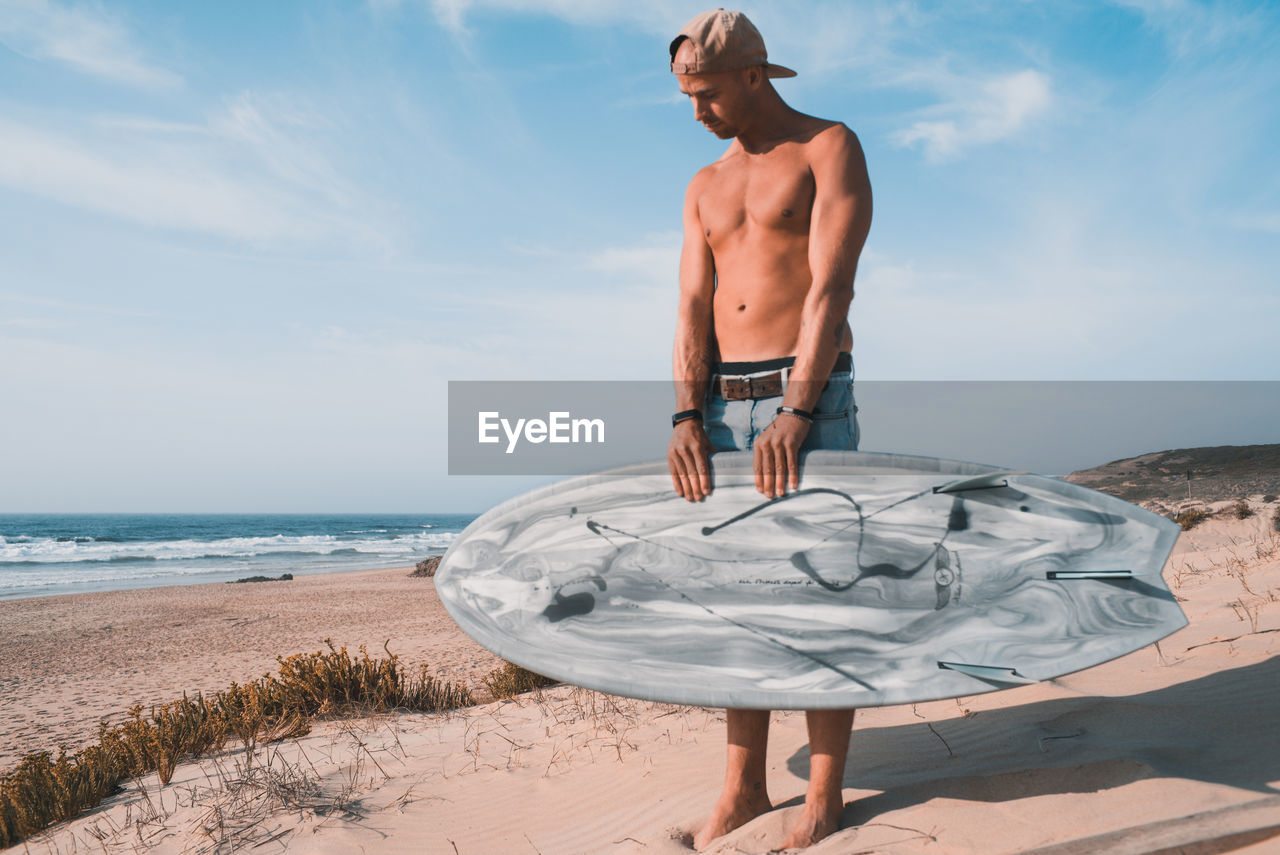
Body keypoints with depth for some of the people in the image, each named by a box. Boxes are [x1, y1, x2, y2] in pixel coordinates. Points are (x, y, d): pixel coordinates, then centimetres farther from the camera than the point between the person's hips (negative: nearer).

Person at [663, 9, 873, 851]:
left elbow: (830, 287, -12)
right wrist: (687, 418, -9)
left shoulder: (830, 148, 2)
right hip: (724, 402, 6)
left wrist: (796, 412, -22)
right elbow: (693, 308, 7)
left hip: (810, 398, -5)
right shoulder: (705, 188, 19)